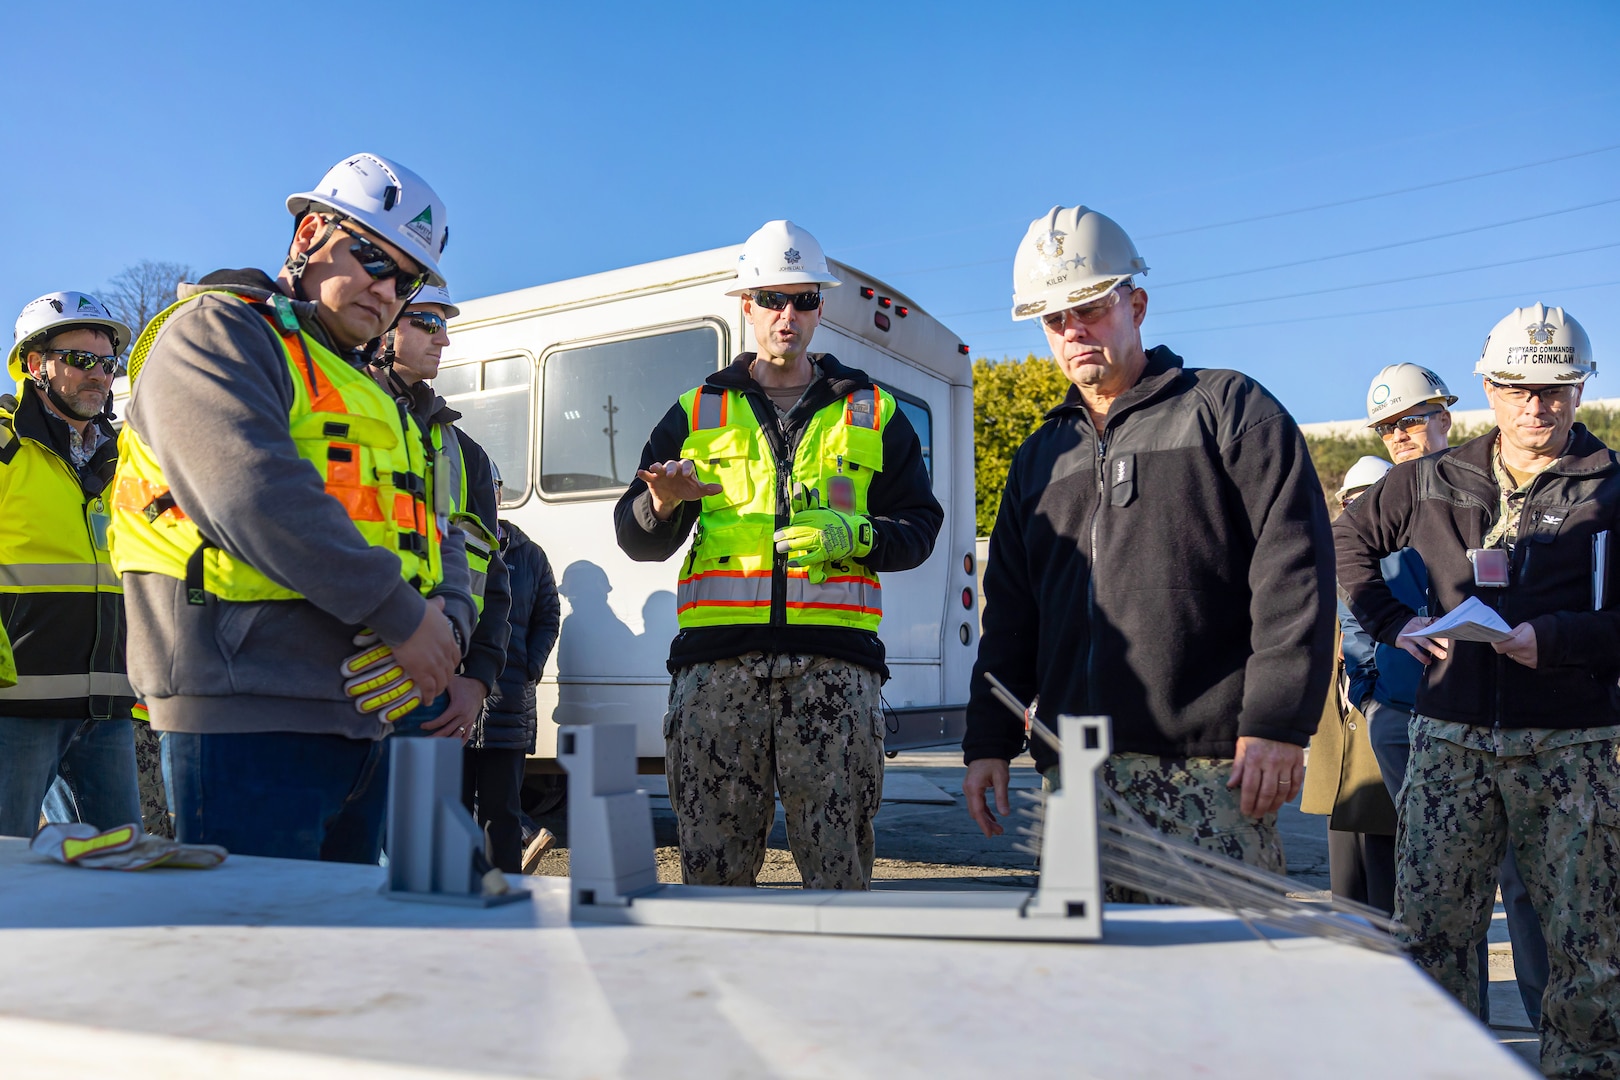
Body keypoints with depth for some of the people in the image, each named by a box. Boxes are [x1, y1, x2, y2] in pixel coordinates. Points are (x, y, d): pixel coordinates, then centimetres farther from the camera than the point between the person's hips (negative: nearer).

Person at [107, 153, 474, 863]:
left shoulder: (372, 396, 24)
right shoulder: (216, 332, -3)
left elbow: (438, 536, 18)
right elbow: (255, 492, -20)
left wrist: (448, 618, -5)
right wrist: (402, 614, -18)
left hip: (361, 721, 9)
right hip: (247, 725, -9)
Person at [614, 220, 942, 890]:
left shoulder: (872, 413, 18)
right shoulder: (699, 412, 18)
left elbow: (920, 525, 14)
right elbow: (635, 540, 15)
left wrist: (856, 536, -6)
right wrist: (661, 505, -9)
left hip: (834, 664, 0)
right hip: (718, 663, 1)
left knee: (839, 864, -2)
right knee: (712, 862, 2)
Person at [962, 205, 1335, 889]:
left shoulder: (1228, 408, 5)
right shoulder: (1041, 455, 21)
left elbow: (1293, 568, -5)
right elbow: (1009, 611, 20)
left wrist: (1276, 722, -13)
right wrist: (989, 742, 13)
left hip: (1210, 764, -5)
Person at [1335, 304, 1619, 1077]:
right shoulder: (1433, 482, 10)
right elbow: (1348, 540, 21)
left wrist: (1556, 640, -19)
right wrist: (1392, 622, 10)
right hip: (1450, 739, 2)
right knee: (1426, 933, 5)